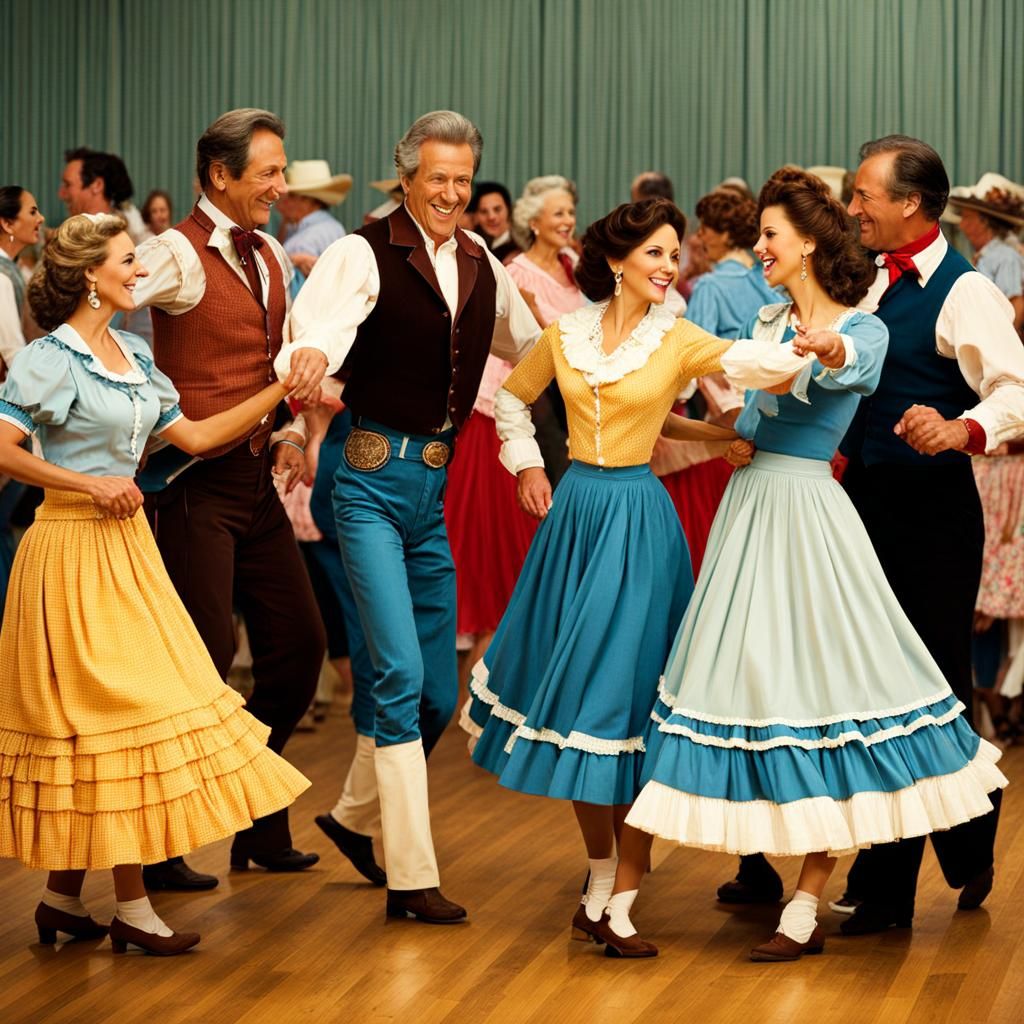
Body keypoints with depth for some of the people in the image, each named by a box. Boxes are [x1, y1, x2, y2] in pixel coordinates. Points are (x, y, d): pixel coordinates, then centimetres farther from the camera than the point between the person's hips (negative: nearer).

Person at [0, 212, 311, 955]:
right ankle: (133, 908, 1)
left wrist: (281, 391, 8)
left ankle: (63, 897, 16)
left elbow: (194, 436, 13)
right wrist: (91, 483, -21)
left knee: (91, 720, 9)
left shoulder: (133, 355, 13)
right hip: (74, 549, -8)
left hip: (125, 545, 8)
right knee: (115, 714, -5)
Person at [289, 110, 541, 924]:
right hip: (374, 481, -6)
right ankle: (412, 875, -6)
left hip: (438, 484, 6)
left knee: (438, 692, 10)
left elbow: (533, 354, 26)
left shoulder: (482, 267, 9)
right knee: (401, 674, -12)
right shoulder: (364, 255, -9)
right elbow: (311, 340, -26)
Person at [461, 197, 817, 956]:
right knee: (572, 688, 7)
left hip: (638, 517, -3)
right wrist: (527, 466, 10)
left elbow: (770, 363, -18)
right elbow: (512, 397, 22)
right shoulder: (566, 337, 5)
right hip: (576, 510, 3)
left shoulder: (679, 341, -3)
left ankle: (625, 879, 2)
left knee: (621, 684, -6)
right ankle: (601, 871, 19)